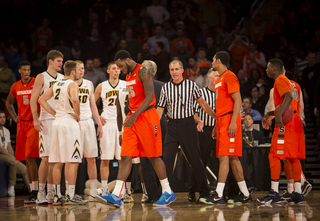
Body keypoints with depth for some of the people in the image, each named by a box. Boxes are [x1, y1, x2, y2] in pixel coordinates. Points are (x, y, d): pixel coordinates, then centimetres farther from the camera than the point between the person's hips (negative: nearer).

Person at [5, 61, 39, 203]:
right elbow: (9, 102, 27)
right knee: (26, 159, 7)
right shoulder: (16, 87, 10)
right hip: (21, 124, 6)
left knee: (30, 156, -16)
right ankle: (33, 191, 14)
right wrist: (14, 117, 14)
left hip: (34, 123, -6)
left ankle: (35, 191, -15)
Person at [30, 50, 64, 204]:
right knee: (46, 158, -9)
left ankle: (51, 193, 9)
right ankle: (41, 193, -3)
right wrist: (36, 119, -15)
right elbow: (33, 100, -5)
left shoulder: (63, 79, 15)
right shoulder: (42, 77, 0)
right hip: (46, 121, -5)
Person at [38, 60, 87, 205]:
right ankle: (71, 196, -9)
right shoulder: (72, 85, -8)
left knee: (57, 162, 9)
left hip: (57, 122, 8)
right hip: (69, 122, -8)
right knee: (73, 162, -6)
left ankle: (56, 196, 10)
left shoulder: (56, 85, 15)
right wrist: (78, 115, -11)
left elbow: (42, 100, 16)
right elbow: (75, 100, -27)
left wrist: (55, 114, 14)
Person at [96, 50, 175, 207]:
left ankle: (168, 193, 10)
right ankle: (116, 196, -6)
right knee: (125, 157, 0)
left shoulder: (142, 72, -11)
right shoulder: (128, 76, 17)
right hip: (132, 117, 8)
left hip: (146, 116, -8)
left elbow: (150, 96, -20)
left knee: (153, 156, -2)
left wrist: (135, 115, -25)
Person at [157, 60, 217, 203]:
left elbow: (201, 103, 9)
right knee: (166, 159, -5)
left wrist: (216, 117, 8)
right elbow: (160, 108, 9)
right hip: (172, 126, 2)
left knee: (195, 159, 2)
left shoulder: (191, 85, 1)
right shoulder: (165, 88, 6)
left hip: (187, 124, -2)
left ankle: (205, 192, 10)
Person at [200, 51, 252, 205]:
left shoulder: (229, 76, -7)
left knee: (224, 156, -13)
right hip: (221, 121, 10)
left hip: (229, 121, -10)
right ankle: (245, 195, 10)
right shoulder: (219, 79, 22)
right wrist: (216, 127, 22)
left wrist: (233, 122, -22)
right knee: (232, 158, 7)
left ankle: (218, 196, -17)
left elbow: (237, 100, -15)